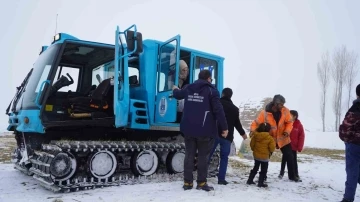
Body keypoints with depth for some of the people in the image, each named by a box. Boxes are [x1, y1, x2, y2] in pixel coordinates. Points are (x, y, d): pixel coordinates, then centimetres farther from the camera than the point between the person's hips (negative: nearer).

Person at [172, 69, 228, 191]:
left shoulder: (188, 88, 11)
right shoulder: (212, 91, -5)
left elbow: (177, 95, 31)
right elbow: (218, 110, -13)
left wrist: (175, 89, 54)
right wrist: (224, 127, -8)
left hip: (188, 128, 5)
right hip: (204, 129, -4)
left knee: (189, 155, 10)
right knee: (203, 156, 5)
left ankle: (187, 182, 12)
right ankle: (201, 183, 8)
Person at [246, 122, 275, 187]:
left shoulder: (255, 135, -5)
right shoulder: (270, 138, -16)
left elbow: (251, 144, 2)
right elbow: (272, 148, -14)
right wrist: (270, 152, 9)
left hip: (256, 155, 5)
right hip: (265, 156, -5)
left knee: (255, 168, 20)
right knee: (263, 170, 7)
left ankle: (250, 180, 23)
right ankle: (260, 183, 6)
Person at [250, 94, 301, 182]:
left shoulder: (285, 111, -13)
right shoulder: (265, 113, -21)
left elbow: (289, 122, -2)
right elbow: (256, 122, -16)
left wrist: (287, 131, -18)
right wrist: (252, 130, -34)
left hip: (283, 139, 3)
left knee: (289, 157, 11)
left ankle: (292, 176, 29)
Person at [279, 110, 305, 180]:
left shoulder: (299, 125, -8)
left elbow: (301, 136, -6)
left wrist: (299, 147, -9)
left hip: (294, 146, -1)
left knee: (294, 160, 8)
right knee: (284, 159, 11)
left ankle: (296, 174, 20)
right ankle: (281, 173, 23)